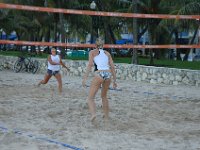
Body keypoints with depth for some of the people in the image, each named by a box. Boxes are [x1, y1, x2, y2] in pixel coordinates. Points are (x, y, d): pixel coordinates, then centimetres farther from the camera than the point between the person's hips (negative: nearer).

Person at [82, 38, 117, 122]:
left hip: (99, 74, -4)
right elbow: (112, 67, 16)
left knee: (90, 98, -1)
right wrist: (114, 80, 21)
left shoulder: (92, 52, 11)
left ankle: (93, 114, -26)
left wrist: (85, 78, -7)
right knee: (104, 96, 26)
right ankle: (106, 116, 30)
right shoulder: (107, 53, 21)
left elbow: (90, 65, -3)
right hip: (108, 74, 4)